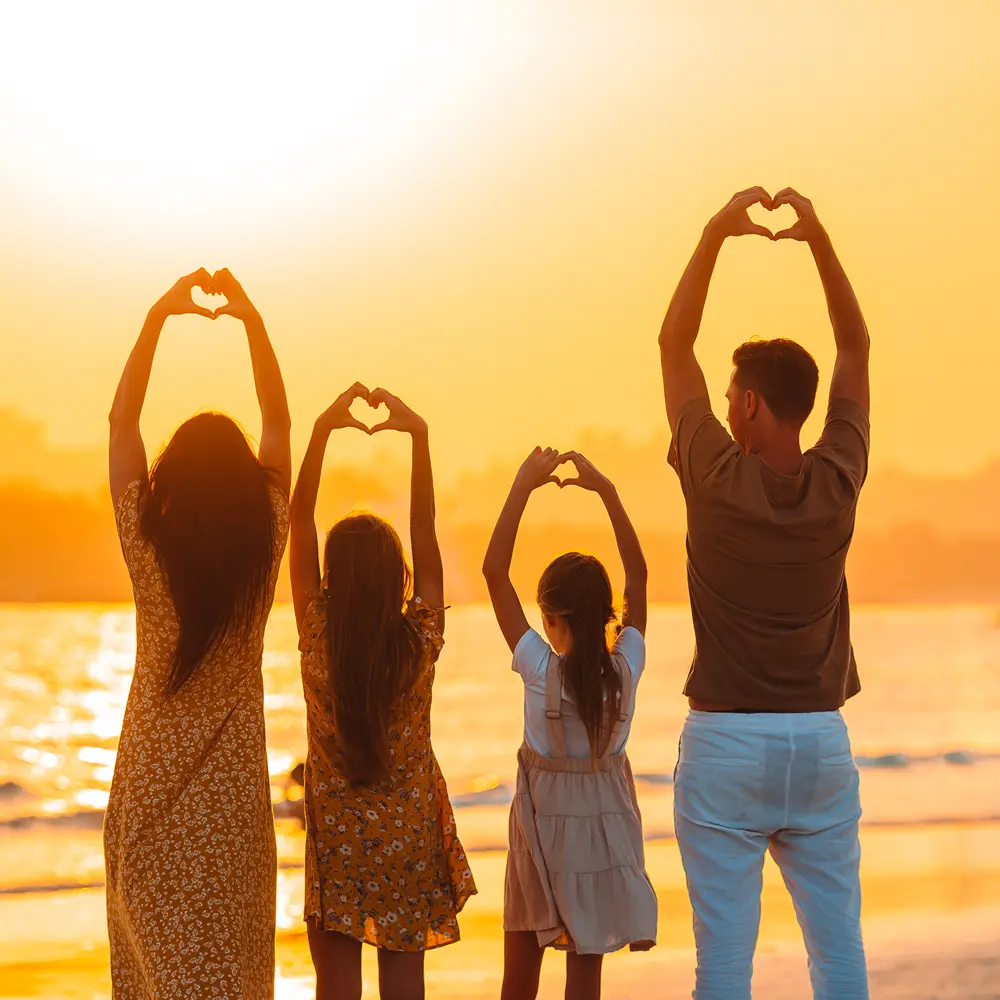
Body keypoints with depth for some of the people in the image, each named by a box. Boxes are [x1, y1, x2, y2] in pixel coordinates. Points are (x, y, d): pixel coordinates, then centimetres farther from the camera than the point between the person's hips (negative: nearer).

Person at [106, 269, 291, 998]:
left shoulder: (148, 546, -12)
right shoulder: (263, 548, -9)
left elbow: (122, 420, -2)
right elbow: (280, 421, 1)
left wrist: (158, 317, 0)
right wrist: (251, 318, 0)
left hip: (152, 780, -1)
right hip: (232, 786, 1)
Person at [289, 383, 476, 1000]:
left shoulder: (318, 639, -14)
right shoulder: (421, 639, -12)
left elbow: (300, 521, -12)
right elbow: (426, 527, -7)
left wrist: (323, 429, -12)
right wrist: (418, 433, -7)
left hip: (338, 829, -1)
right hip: (411, 826, 1)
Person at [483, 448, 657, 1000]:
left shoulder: (540, 668, -17)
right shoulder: (626, 668, -11)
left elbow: (494, 570, -15)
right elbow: (638, 573, 1)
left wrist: (524, 484, -13)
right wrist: (606, 490, 1)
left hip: (543, 819, -2)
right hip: (605, 823, 2)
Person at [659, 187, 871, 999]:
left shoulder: (717, 481, -9)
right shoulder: (837, 484, -4)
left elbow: (673, 344, 1)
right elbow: (857, 351, 9)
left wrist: (718, 233, 4)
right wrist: (818, 237, 6)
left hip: (726, 742, -3)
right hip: (821, 742, 3)